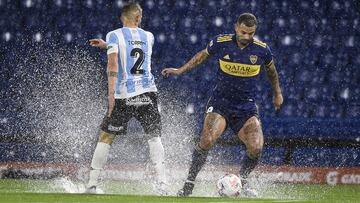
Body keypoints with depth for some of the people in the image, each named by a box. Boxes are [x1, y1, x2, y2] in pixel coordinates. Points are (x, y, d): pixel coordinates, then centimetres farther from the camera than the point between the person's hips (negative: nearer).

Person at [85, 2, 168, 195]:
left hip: (123, 95, -2)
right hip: (148, 93, 2)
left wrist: (111, 93, -16)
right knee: (154, 136, 4)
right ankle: (161, 183, -12)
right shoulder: (148, 37, 13)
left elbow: (113, 64, -12)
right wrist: (106, 45, 34)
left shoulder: (114, 36, 1)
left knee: (105, 137, 9)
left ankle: (91, 185, 7)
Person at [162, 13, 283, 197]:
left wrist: (277, 93, 26)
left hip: (247, 107, 1)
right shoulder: (220, 42, -8)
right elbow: (203, 55, 14)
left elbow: (271, 70, 16)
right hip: (220, 102, -1)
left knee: (256, 148, -16)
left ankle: (242, 181, 12)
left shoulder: (262, 50, -5)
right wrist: (180, 71, 14)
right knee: (207, 140, -25)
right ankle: (188, 184, -14)